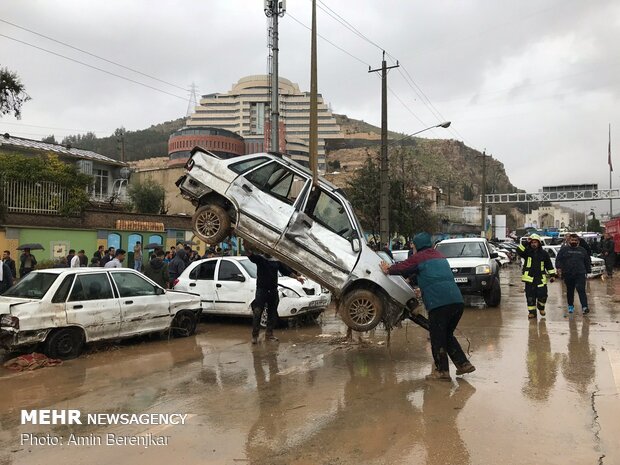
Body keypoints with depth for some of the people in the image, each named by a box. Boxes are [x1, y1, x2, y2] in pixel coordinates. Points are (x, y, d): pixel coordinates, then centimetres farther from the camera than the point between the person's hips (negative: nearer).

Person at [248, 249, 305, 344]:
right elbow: (250, 255, -17)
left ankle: (269, 334, 19)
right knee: (257, 313, -9)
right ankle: (254, 336, -5)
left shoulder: (277, 261, 11)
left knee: (272, 313, 8)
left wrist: (296, 277, 4)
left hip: (273, 291, 4)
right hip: (261, 289, -4)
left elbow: (287, 270, 13)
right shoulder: (259, 258, 1)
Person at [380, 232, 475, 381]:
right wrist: (411, 278, 50)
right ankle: (463, 364, 18)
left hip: (438, 303, -7)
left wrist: (388, 270, 32)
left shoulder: (419, 257, 4)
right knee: (447, 335, 21)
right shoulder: (439, 255, 26)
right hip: (457, 301, 7)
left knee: (437, 338, 4)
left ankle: (442, 371, 7)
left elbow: (402, 267, 14)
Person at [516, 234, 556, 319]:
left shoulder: (544, 253, 6)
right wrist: (525, 243, -24)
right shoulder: (527, 252, 3)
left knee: (542, 295, -3)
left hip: (540, 278, 0)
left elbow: (549, 265, 13)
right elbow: (519, 251, -18)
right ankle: (532, 311, 14)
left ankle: (541, 307, 27)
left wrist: (552, 275, 9)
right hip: (529, 278, 0)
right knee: (530, 296, 2)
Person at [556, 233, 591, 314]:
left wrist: (588, 271, 16)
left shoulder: (582, 250, 13)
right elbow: (558, 259, 0)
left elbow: (587, 261, 18)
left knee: (581, 290, -13)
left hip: (580, 274, 0)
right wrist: (558, 268, -16)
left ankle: (584, 307, -18)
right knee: (570, 291, 10)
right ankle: (570, 306, 24)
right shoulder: (564, 250, 6)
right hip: (568, 275, 0)